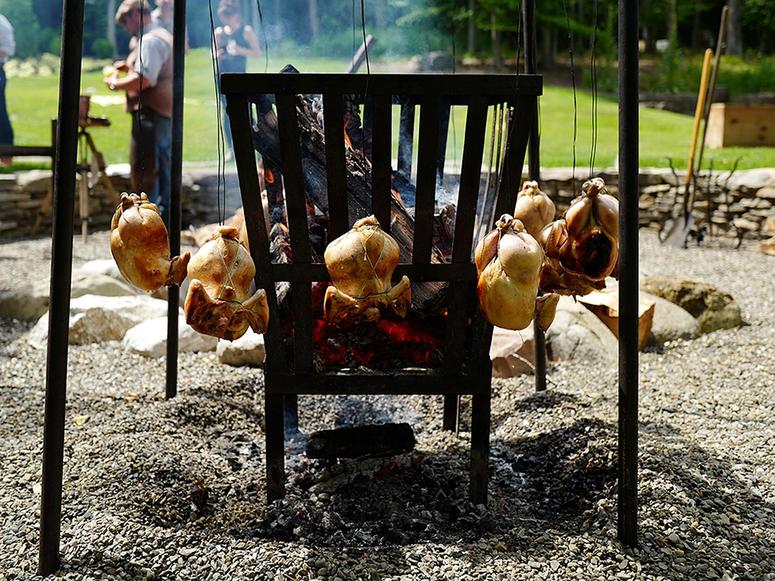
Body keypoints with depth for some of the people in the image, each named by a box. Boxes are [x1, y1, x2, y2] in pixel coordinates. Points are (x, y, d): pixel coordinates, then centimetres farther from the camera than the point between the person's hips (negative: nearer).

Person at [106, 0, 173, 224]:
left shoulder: (149, 40, -14)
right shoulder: (164, 36, 18)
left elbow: (143, 81, -23)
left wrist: (115, 84, -10)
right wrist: (129, 66, 18)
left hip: (151, 113, -10)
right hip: (166, 113, 10)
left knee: (143, 172, -5)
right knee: (163, 167, 16)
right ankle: (165, 219, 23)